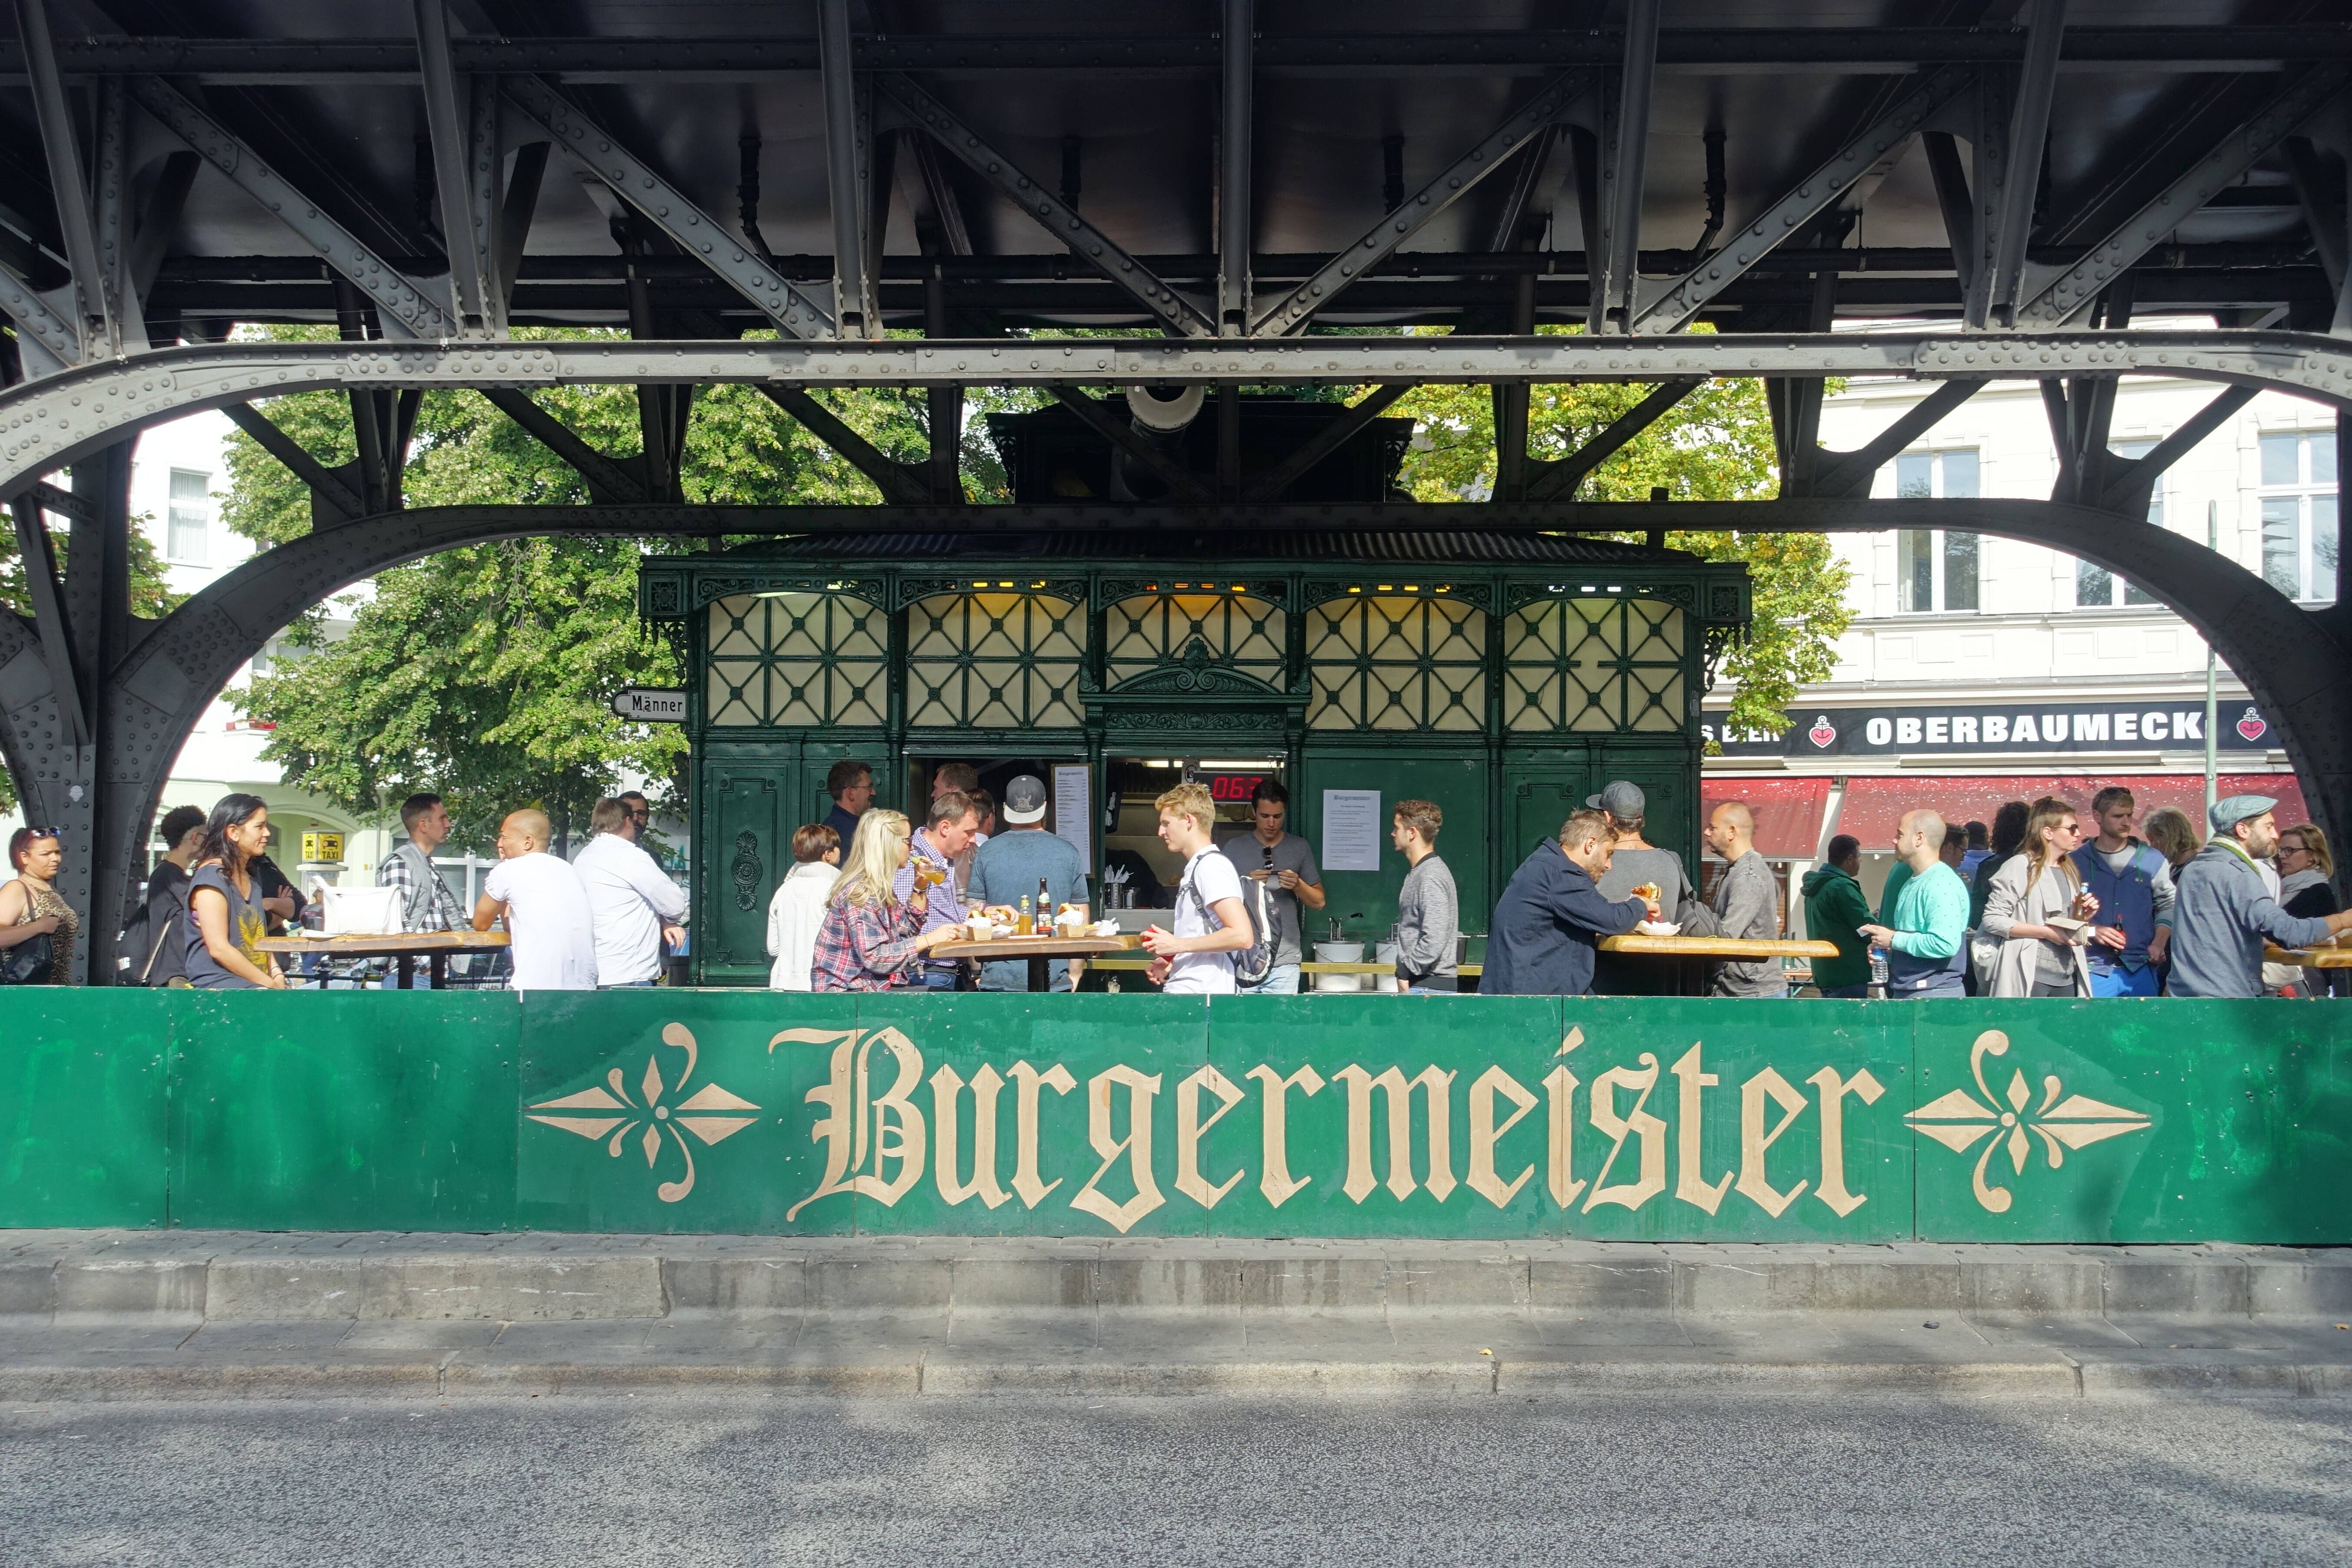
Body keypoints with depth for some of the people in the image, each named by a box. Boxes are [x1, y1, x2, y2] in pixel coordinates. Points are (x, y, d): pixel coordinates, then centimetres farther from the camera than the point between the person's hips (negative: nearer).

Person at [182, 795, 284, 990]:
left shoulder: (251, 880, 19)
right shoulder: (212, 877, -7)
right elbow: (219, 948, -14)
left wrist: (277, 975, 3)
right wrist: (271, 985, -12)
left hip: (255, 986, 8)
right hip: (217, 984, -8)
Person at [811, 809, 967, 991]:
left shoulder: (879, 887, 10)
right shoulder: (860, 893, -18)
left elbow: (907, 931, 20)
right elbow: (874, 957, -24)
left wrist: (920, 887, 9)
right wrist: (930, 939, -21)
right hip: (849, 990, -9)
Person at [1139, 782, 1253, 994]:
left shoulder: (1212, 866, -11)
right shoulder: (1195, 868, 19)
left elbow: (1242, 936, -21)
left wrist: (1178, 945, -15)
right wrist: (1171, 965, 13)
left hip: (1201, 995, -9)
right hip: (1181, 991, 9)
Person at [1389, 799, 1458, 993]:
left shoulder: (1432, 877, -15)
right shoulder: (1418, 872, 16)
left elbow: (1434, 941, -22)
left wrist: (1405, 974, -14)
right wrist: (1404, 973, 13)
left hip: (1429, 985, -9)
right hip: (1420, 983, 9)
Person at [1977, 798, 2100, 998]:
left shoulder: (2069, 870, 18)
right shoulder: (2021, 866, -7)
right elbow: (1992, 919, -15)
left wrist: (2084, 916, 7)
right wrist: (2046, 932, -18)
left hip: (2067, 978, 7)